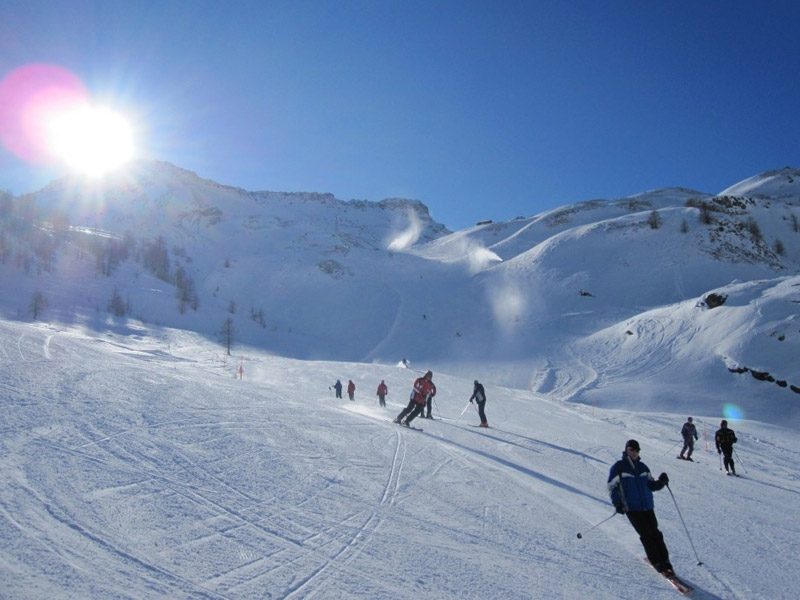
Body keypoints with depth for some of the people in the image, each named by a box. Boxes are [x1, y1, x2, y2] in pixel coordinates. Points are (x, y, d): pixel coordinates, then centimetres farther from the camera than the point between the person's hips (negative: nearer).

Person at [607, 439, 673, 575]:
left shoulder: (642, 467, 12)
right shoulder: (618, 467, -3)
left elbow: (651, 485, 16)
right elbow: (612, 486, -4)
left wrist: (661, 482, -4)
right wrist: (617, 503, -15)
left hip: (647, 506, 4)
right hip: (631, 507, -4)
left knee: (655, 534, 0)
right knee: (646, 535, -8)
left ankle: (665, 561, 8)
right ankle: (657, 562, 0)